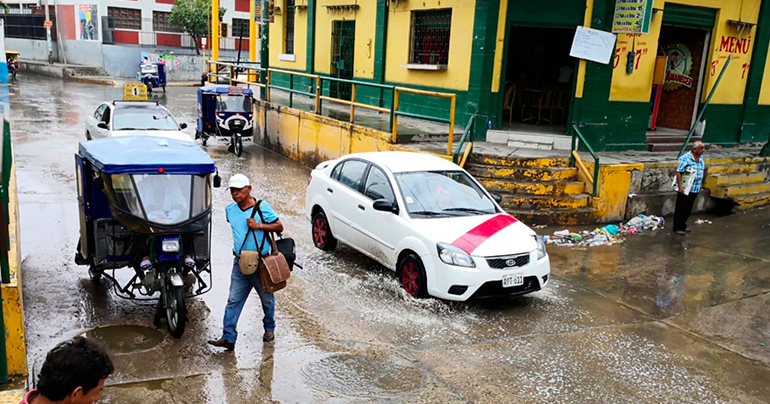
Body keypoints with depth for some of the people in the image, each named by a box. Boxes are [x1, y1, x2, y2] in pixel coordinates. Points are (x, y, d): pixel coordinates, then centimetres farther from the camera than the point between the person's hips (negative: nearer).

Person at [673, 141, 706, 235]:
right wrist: (680, 186, -23)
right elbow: (679, 172, -18)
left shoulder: (701, 158, 8)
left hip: (695, 189, 8)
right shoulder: (686, 158, -17)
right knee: (681, 209, -1)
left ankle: (683, 225, 27)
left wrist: (700, 185, 19)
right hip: (685, 189, -7)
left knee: (688, 209, 14)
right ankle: (677, 228, 6)